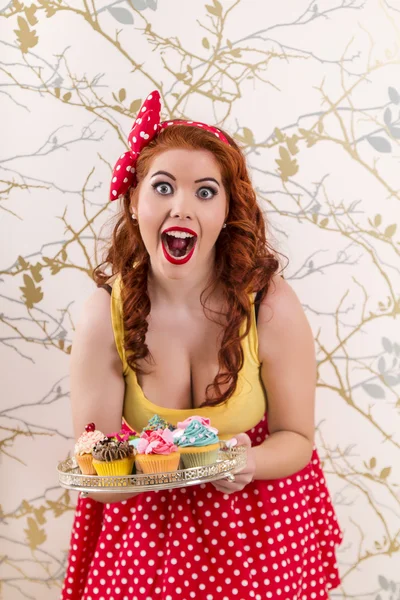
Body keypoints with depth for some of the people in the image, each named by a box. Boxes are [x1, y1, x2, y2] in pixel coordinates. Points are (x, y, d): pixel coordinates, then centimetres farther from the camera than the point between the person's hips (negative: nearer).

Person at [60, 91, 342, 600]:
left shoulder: (272, 306, -22)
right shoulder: (104, 317, -20)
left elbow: (296, 438, -11)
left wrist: (244, 463, -32)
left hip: (257, 516, 0)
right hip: (145, 519, 1)